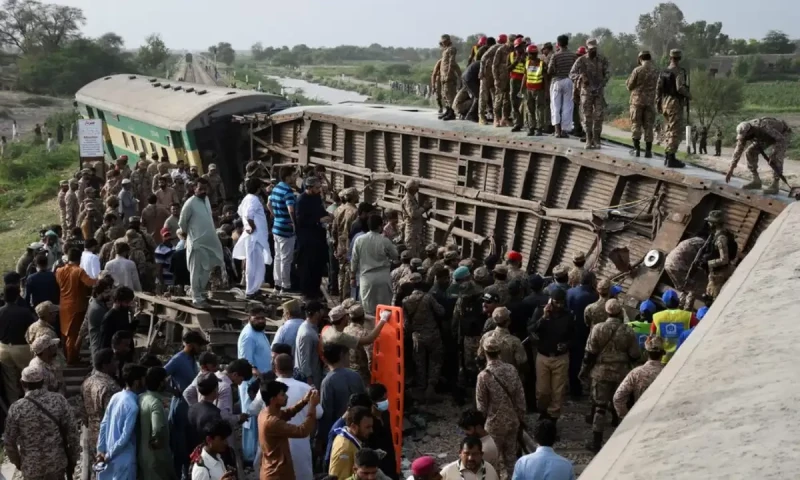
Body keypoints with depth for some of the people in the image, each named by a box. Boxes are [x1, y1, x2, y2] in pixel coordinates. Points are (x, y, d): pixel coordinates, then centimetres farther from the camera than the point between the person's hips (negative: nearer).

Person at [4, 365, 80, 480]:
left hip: (31, 466, -1)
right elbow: (72, 432, -8)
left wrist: (16, 461, 13)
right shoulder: (59, 400, -13)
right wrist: (73, 458, 5)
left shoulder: (16, 408, -15)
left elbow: (9, 441, -5)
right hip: (57, 462, 1)